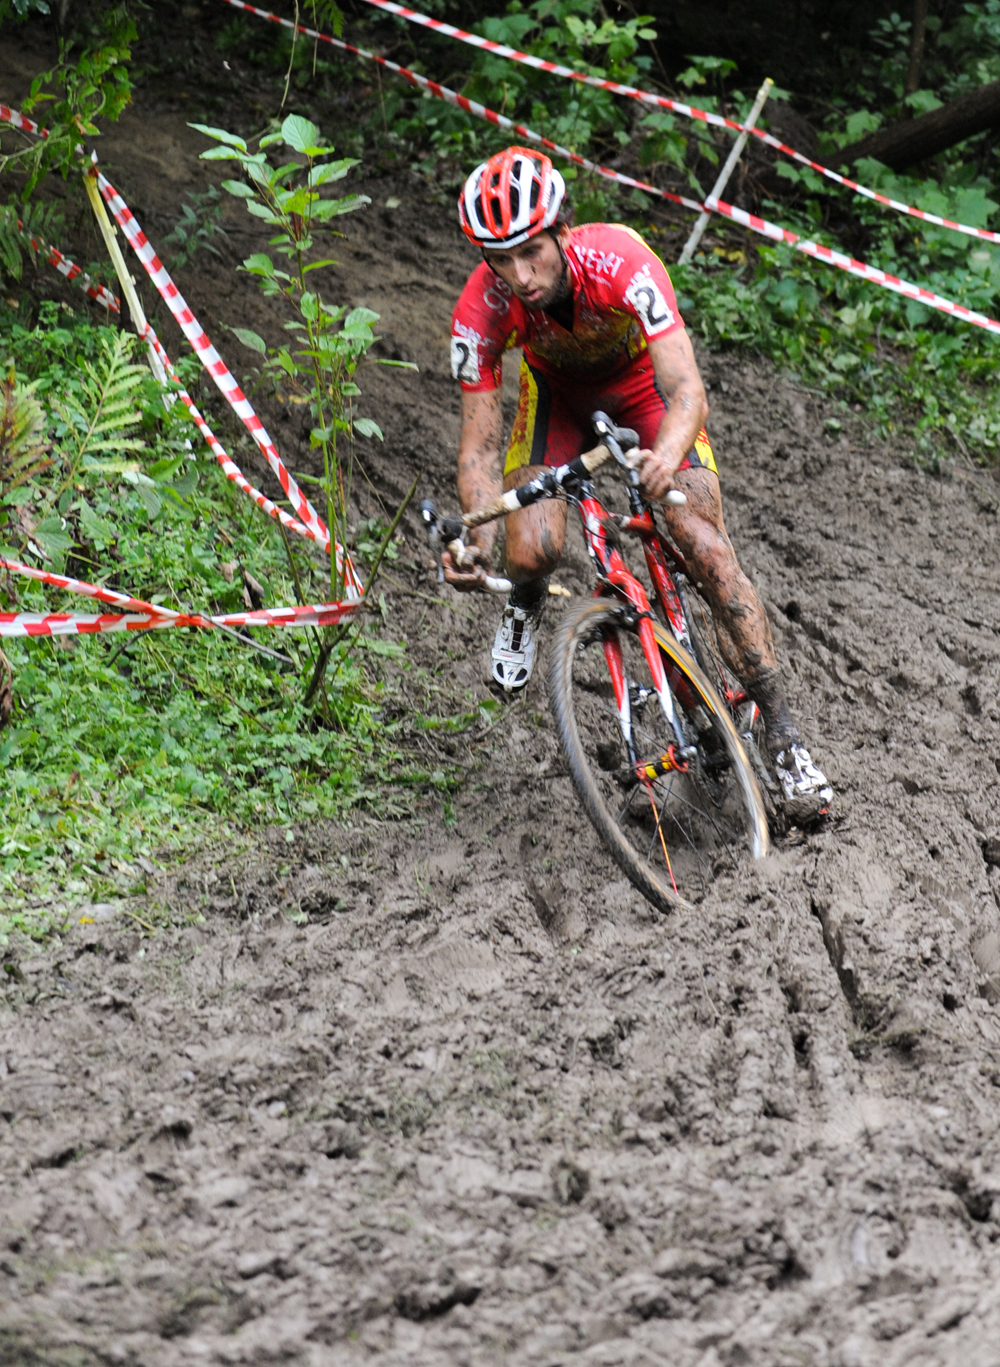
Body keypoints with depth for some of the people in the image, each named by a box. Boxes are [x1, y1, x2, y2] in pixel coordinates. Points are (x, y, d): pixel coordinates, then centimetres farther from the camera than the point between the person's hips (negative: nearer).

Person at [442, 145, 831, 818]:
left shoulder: (621, 263, -40)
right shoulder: (482, 309, -32)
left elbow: (687, 391, -46)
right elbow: (480, 442, -27)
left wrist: (667, 456, -68)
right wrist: (477, 540, -45)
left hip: (645, 385, -1)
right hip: (558, 392, 2)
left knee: (709, 551, -15)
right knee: (532, 551, -21)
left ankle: (784, 736, -6)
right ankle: (525, 608, 19)